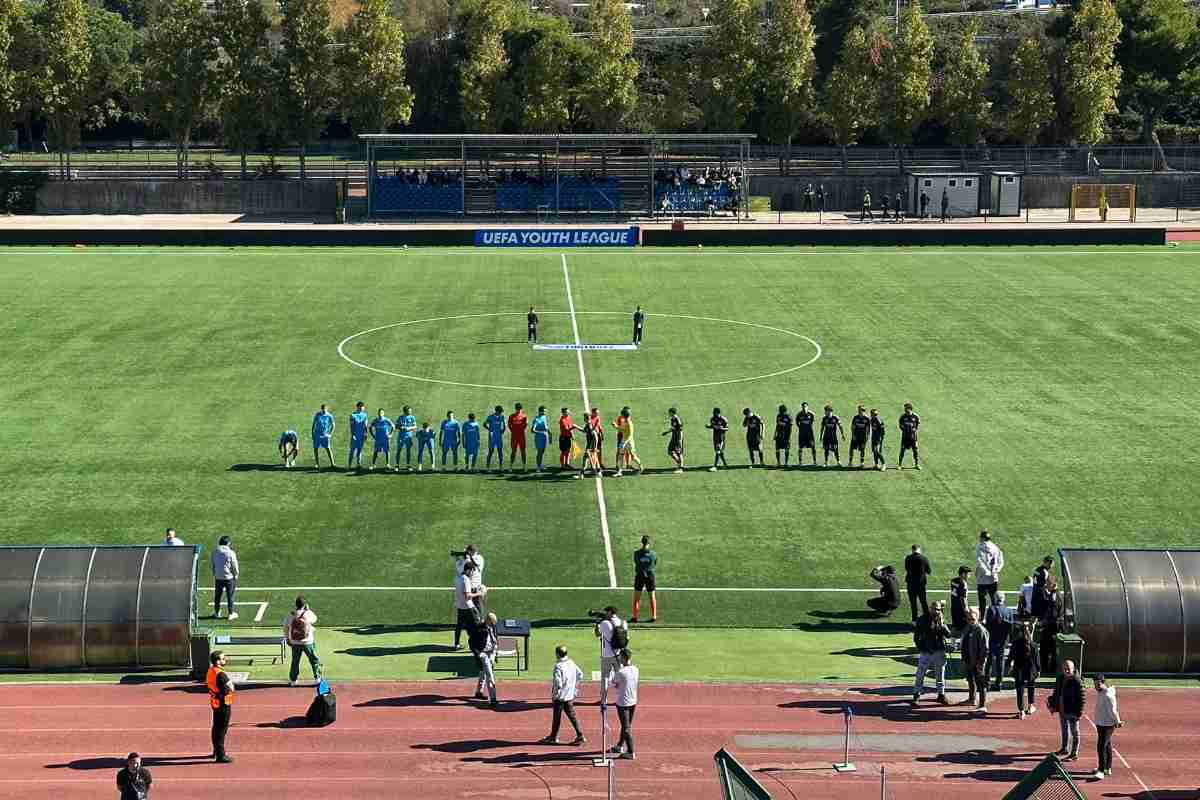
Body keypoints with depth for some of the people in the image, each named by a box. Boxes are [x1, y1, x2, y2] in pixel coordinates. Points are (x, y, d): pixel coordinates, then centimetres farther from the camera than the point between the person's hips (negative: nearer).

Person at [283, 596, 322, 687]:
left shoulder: (291, 614, -6)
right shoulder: (308, 614, -15)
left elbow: (285, 627, 1)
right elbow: (314, 619, 6)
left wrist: (287, 638, 13)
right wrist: (308, 609, 11)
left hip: (295, 642, 3)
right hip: (307, 642, -3)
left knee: (295, 662, 16)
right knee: (314, 660, 12)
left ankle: (292, 680, 22)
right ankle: (317, 678, 14)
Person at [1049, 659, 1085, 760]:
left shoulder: (1076, 681, -18)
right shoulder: (1060, 678, 5)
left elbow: (1082, 697, -17)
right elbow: (1056, 693, 16)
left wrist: (1079, 712, -19)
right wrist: (1052, 705, 14)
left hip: (1072, 711, -8)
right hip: (1062, 710, 8)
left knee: (1074, 732, 4)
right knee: (1064, 729, 23)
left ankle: (1074, 753, 12)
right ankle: (1064, 749, 39)